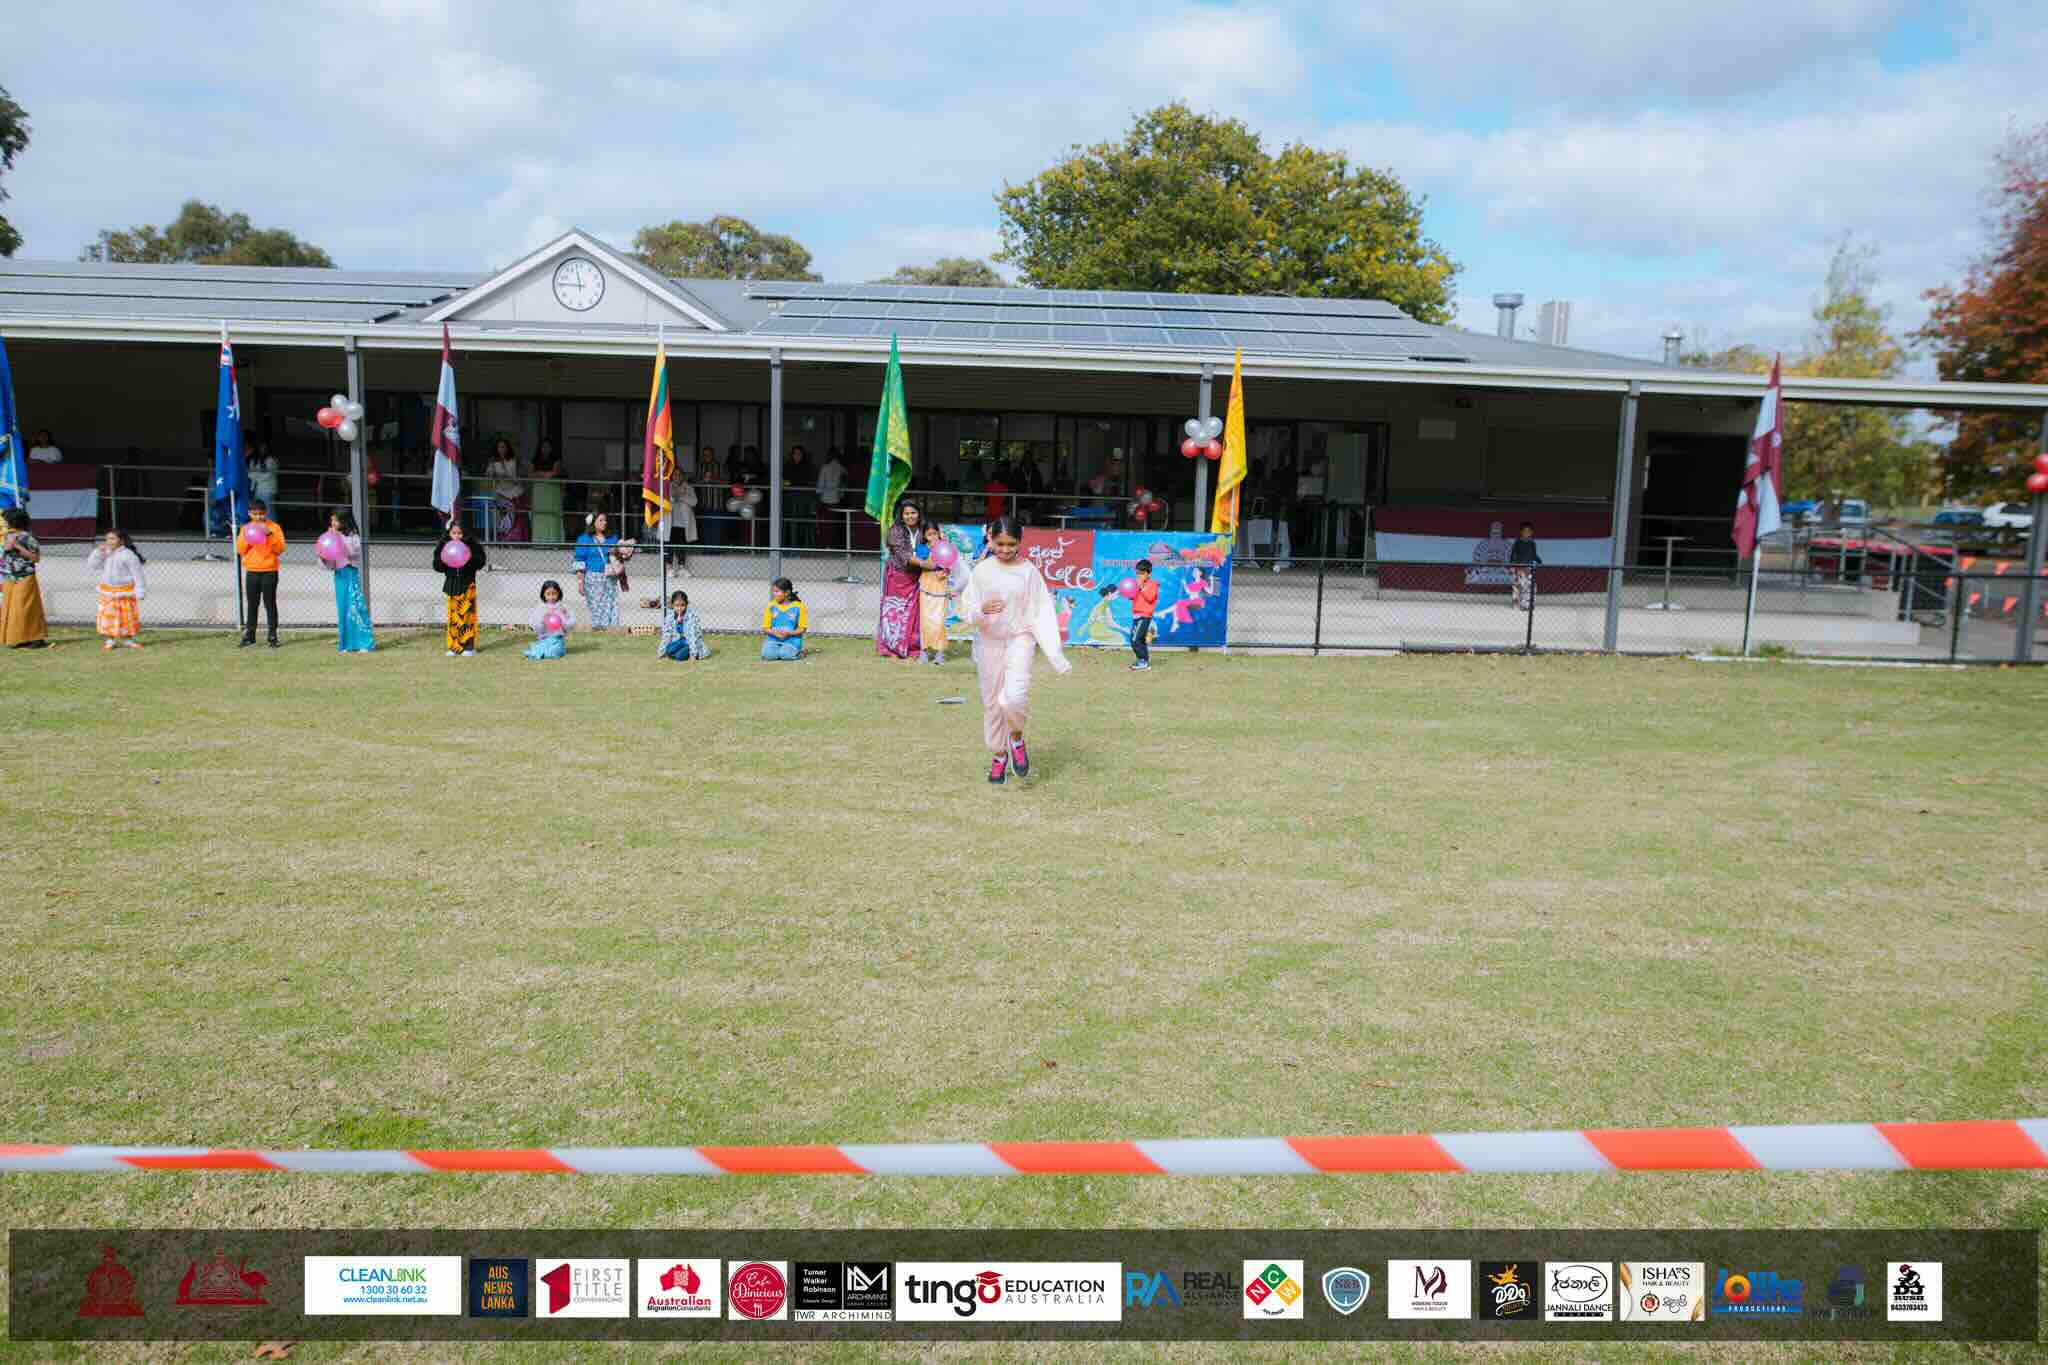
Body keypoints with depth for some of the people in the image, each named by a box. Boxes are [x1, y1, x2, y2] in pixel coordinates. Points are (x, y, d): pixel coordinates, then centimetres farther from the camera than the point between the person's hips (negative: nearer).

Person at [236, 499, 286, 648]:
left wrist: (269, 535, -19)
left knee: (270, 604, -3)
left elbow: (280, 549, -8)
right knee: (251, 604, 7)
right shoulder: (246, 528, 9)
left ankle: (273, 636, 1)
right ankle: (249, 636, 12)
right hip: (251, 572, 3)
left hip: (269, 571, -3)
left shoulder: (274, 527, -1)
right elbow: (240, 550, 5)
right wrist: (246, 537, -9)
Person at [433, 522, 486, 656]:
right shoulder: (444, 546, 0)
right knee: (453, 616, 4)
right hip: (452, 583, 2)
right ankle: (454, 646, 10)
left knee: (467, 614, -5)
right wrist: (444, 561, -18)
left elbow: (480, 562, -4)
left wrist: (470, 558, -22)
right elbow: (436, 565, 2)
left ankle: (469, 647, 0)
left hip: (467, 584, -2)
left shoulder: (471, 545, -6)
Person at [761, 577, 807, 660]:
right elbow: (765, 627, 7)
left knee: (786, 654, -31)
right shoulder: (771, 606, 4)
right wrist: (774, 633, -14)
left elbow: (802, 628, 0)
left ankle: (797, 651, 1)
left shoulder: (798, 606, -3)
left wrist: (789, 633, -17)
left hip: (792, 640, -2)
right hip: (774, 639, 2)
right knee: (768, 654, -28)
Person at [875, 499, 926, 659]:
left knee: (911, 612, 2)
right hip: (897, 575, -3)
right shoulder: (896, 530, -8)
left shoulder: (922, 531, 4)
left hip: (914, 578, 3)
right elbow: (902, 554, -17)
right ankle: (892, 648, 8)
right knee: (894, 610, 1)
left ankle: (910, 649, 7)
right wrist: (923, 563, -26)